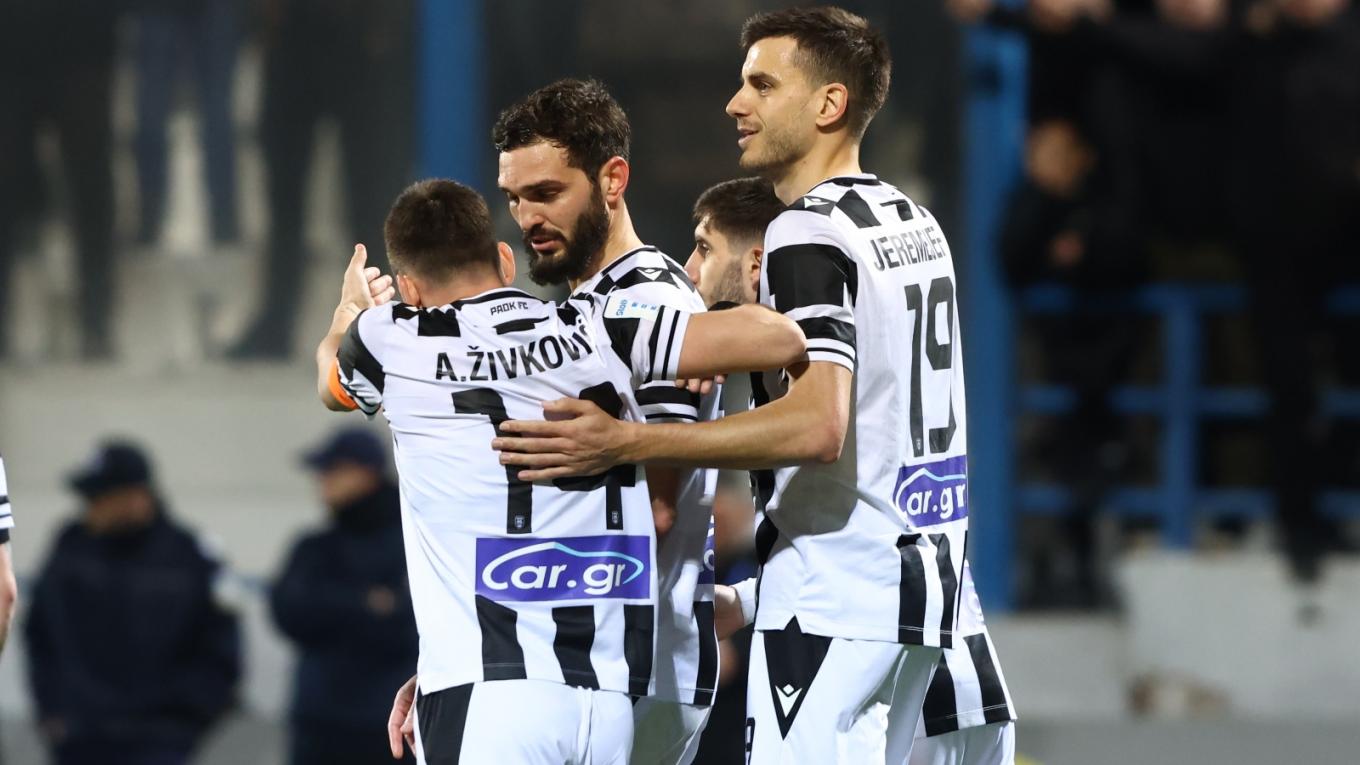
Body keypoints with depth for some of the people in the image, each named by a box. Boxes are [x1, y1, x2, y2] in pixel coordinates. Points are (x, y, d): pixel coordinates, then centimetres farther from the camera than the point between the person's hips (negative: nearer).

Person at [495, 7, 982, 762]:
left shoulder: (808, 235, -14)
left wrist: (626, 441, -28)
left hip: (828, 594, -10)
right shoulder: (915, 222, 15)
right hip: (918, 579, 10)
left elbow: (818, 426, -26)